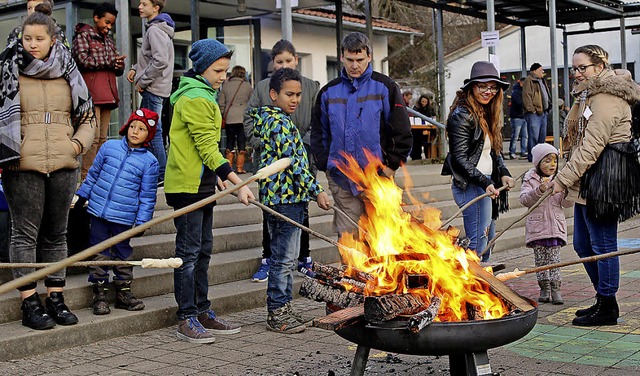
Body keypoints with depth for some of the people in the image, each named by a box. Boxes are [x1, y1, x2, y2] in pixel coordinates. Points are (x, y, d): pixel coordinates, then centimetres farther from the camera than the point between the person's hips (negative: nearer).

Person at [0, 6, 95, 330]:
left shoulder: (68, 73, 11)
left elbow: (87, 117, 18)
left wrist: (78, 143, 2)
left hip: (63, 166, 3)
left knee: (56, 233, 10)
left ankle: (55, 297, 19)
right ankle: (29, 303, 6)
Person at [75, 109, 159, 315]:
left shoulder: (149, 161, -3)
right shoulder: (109, 147, 2)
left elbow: (147, 195, 0)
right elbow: (93, 173, 13)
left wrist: (142, 221, -3)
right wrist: (82, 197, 16)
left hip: (124, 217, -1)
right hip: (99, 210, 1)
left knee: (123, 253, 11)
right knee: (99, 252, 5)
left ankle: (123, 292, 23)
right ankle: (100, 294, 13)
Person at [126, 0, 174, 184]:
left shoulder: (155, 30, -14)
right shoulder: (154, 28, 18)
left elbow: (160, 61, -24)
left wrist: (143, 80, -15)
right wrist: (136, 69, 10)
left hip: (153, 88, -10)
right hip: (154, 88, 10)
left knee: (153, 130, -8)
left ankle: (161, 174, -5)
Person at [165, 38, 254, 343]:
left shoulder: (204, 96, 18)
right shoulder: (195, 98, -15)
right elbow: (208, 148, -20)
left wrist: (226, 181, 20)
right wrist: (238, 183, -23)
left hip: (202, 184, 10)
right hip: (187, 185, -10)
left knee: (203, 250, 13)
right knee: (189, 251, -5)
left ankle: (202, 312, 20)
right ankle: (186, 319, 1)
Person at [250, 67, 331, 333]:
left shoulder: (270, 119, 17)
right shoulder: (280, 122, -14)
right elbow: (293, 162, -20)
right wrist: (317, 191, -18)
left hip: (285, 197, 11)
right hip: (285, 196, -11)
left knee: (286, 257, 15)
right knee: (283, 258, -4)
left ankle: (283, 308, 22)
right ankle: (277, 314, 3)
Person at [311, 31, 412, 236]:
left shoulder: (384, 87, 1)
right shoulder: (328, 92, 10)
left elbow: (402, 131, 1)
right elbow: (318, 133, 17)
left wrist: (392, 165, -4)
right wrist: (325, 165, 6)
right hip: (341, 179, 2)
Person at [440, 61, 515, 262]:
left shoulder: (487, 114, 15)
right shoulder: (462, 116, -13)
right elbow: (460, 159, -18)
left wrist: (503, 173, 3)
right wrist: (485, 183, -23)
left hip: (486, 184, 10)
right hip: (471, 186, -10)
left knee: (488, 238, 15)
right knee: (479, 242, -10)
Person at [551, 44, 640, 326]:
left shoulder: (607, 99, -15)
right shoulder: (589, 95, 19)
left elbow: (590, 147, -21)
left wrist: (563, 179, -18)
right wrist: (570, 179, 15)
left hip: (604, 177, -11)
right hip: (587, 181, 11)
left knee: (602, 244, -2)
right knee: (583, 244, 14)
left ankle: (607, 308, 8)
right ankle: (603, 300, 26)